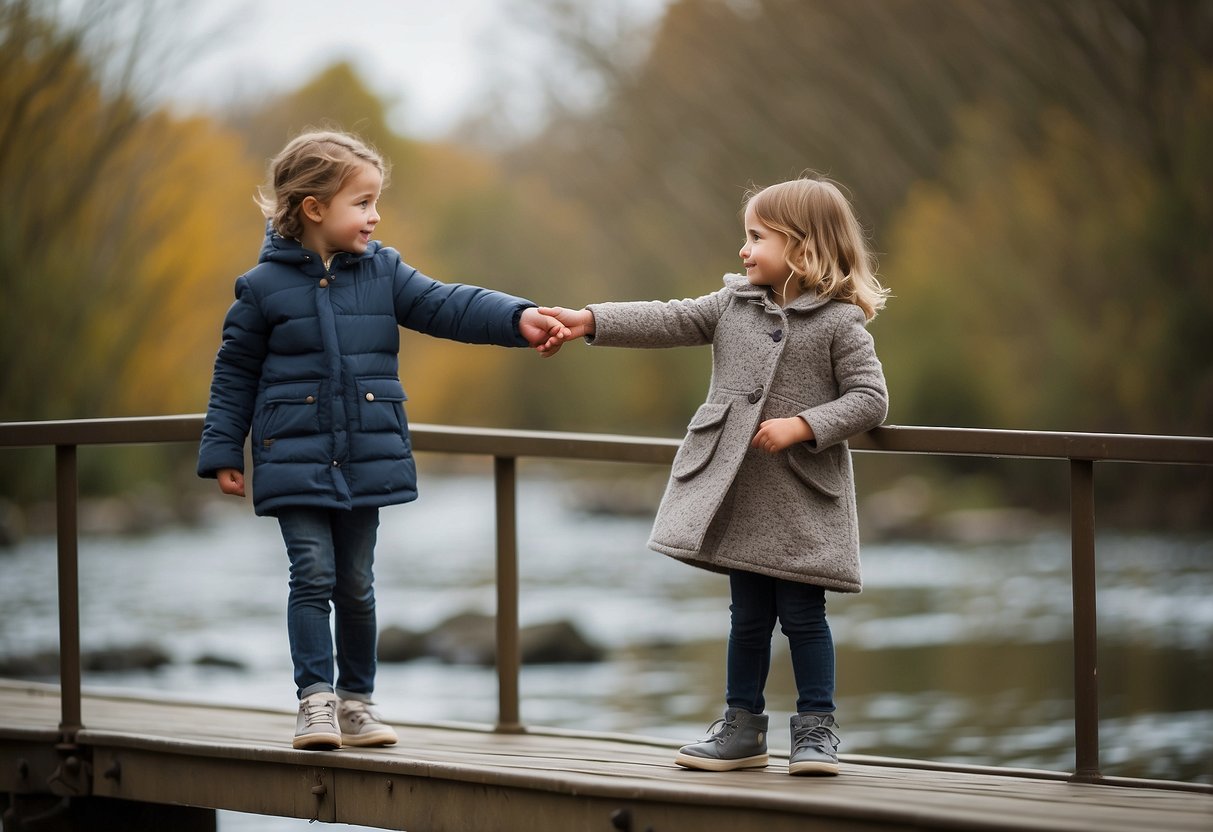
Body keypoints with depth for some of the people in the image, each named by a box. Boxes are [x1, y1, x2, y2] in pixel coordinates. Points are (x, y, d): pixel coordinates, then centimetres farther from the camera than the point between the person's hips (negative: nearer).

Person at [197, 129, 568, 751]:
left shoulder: (383, 272, 4)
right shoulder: (265, 286, -4)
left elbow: (446, 306, -4)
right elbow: (235, 373, 2)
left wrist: (519, 319, -19)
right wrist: (224, 453, 0)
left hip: (366, 459, 3)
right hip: (296, 460, -3)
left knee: (356, 582, 10)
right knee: (313, 575, -9)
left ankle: (356, 699, 19)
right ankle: (316, 699, -3)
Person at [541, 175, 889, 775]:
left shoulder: (839, 322, -7)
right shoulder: (734, 303, 8)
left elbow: (869, 398, -10)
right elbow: (671, 322, 2)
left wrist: (802, 426, -20)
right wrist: (591, 322, -7)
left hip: (802, 499, -4)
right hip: (736, 490, 5)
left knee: (802, 613, -1)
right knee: (748, 614, 12)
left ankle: (816, 729, 10)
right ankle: (742, 727, 20)